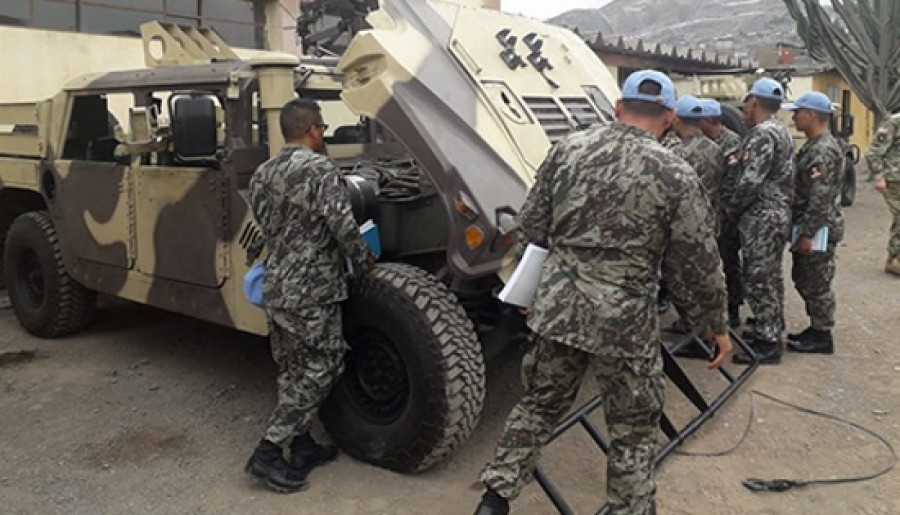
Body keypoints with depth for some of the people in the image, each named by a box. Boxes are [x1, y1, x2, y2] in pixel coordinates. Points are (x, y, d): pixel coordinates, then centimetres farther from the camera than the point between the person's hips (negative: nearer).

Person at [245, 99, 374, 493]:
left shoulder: (261, 175, 11)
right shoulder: (319, 168, -13)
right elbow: (342, 225, -19)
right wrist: (365, 261, -3)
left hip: (275, 288, 9)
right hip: (311, 291, -8)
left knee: (292, 372, 17)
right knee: (318, 372, 3)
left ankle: (302, 449, 27)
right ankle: (268, 454, 6)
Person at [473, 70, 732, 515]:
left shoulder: (568, 149, 3)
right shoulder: (676, 175, -7)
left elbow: (530, 228, 7)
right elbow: (699, 265, -4)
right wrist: (718, 325, 10)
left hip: (556, 309, 4)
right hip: (625, 321, -4)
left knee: (539, 404, 23)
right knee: (634, 431, 15)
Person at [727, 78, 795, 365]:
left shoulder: (762, 134, -19)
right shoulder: (781, 131, 15)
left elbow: (750, 182, -24)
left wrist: (730, 207, -10)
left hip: (761, 218, -10)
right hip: (778, 214, 11)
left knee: (758, 280, -5)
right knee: (770, 277, 19)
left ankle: (768, 343, 1)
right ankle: (771, 329, 30)